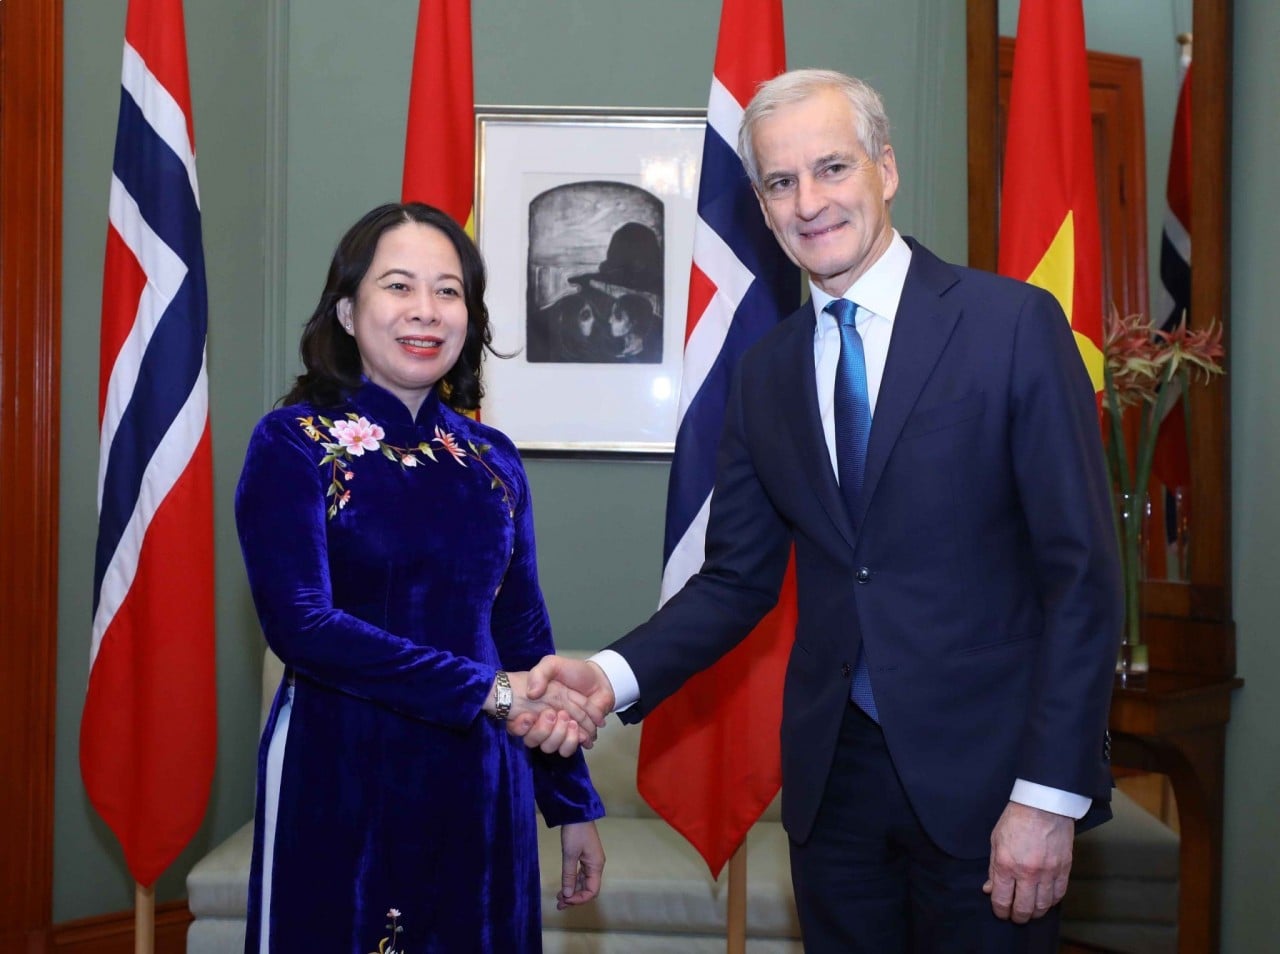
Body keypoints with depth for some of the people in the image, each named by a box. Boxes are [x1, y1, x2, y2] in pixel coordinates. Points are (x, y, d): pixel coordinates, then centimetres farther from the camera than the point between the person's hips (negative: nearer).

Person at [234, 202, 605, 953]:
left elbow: (524, 636, 9)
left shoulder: (494, 460, 5)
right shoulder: (294, 443, -7)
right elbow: (300, 623, -18)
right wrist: (487, 692, -21)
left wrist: (573, 805, 10)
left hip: (481, 785, 4)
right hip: (338, 782, -4)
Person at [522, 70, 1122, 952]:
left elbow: (1083, 570, -11)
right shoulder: (765, 374, 5)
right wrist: (613, 675, -10)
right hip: (832, 775, 4)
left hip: (984, 771, -3)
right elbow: (738, 579, 7)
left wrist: (1050, 796, -14)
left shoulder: (1014, 324, -9)